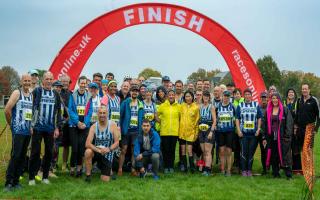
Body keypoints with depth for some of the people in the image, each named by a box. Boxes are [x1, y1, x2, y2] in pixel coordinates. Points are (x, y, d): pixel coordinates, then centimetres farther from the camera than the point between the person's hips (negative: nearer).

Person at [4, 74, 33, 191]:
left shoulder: (32, 95, 12)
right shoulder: (17, 93, -5)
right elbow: (7, 110, -11)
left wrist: (31, 124, 9)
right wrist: (11, 123, -1)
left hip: (28, 131, 6)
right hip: (18, 130, -6)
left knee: (22, 156, 8)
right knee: (15, 156, -9)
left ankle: (16, 181, 16)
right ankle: (8, 182, -1)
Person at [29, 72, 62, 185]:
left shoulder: (56, 94, 10)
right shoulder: (36, 92, 0)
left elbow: (58, 112, 11)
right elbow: (31, 108, -2)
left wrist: (57, 128, 5)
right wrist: (31, 125, -7)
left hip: (50, 128, 3)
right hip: (37, 127, -3)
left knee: (49, 152, 6)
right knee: (35, 152, 0)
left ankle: (45, 176, 17)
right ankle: (31, 177, 9)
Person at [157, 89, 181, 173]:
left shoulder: (178, 106, 4)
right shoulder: (162, 106, 2)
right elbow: (156, 115, 10)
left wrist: (177, 124, 2)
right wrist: (161, 122, 2)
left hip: (175, 131, 1)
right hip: (164, 132, 0)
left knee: (172, 150, 5)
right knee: (165, 150, 2)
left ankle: (171, 166, 14)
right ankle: (166, 167, 11)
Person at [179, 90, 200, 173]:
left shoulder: (196, 107, 0)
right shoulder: (182, 106, 5)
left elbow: (197, 120, 2)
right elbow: (178, 117, 10)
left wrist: (196, 132, -1)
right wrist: (178, 128, 2)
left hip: (191, 131, -2)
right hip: (182, 130, 2)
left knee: (189, 150, -8)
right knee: (183, 150, 6)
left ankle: (192, 166, 3)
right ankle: (184, 166, 15)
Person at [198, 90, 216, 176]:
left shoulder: (211, 107, -2)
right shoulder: (200, 106, 11)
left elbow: (214, 120, -6)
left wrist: (211, 131, -14)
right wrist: (198, 130, 8)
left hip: (209, 130, -5)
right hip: (201, 131, 5)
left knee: (208, 151, -9)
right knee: (203, 151, 7)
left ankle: (207, 169, -11)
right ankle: (206, 168, 13)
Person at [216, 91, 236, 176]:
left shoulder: (232, 106, 3)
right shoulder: (218, 106, 5)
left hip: (230, 131, -1)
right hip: (220, 131, 1)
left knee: (229, 151, 1)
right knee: (222, 151, 4)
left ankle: (229, 170, 8)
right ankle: (222, 170, 11)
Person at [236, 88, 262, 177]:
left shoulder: (256, 105, 8)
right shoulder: (240, 106, 7)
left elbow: (259, 118, 10)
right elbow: (237, 119, 5)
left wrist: (258, 129, 0)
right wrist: (238, 130, -4)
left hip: (253, 133, 1)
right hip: (243, 133, -1)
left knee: (251, 152, 4)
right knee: (244, 152, -3)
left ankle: (249, 170, 13)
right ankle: (244, 170, 7)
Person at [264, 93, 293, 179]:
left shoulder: (285, 110, 0)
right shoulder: (268, 111, 10)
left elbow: (289, 123, -5)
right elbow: (265, 124, 11)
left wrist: (287, 136, -13)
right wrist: (265, 137, 7)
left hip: (282, 136, -3)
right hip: (271, 137, 4)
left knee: (284, 154, -4)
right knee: (273, 155, 6)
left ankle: (288, 174, 2)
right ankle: (275, 173, 15)